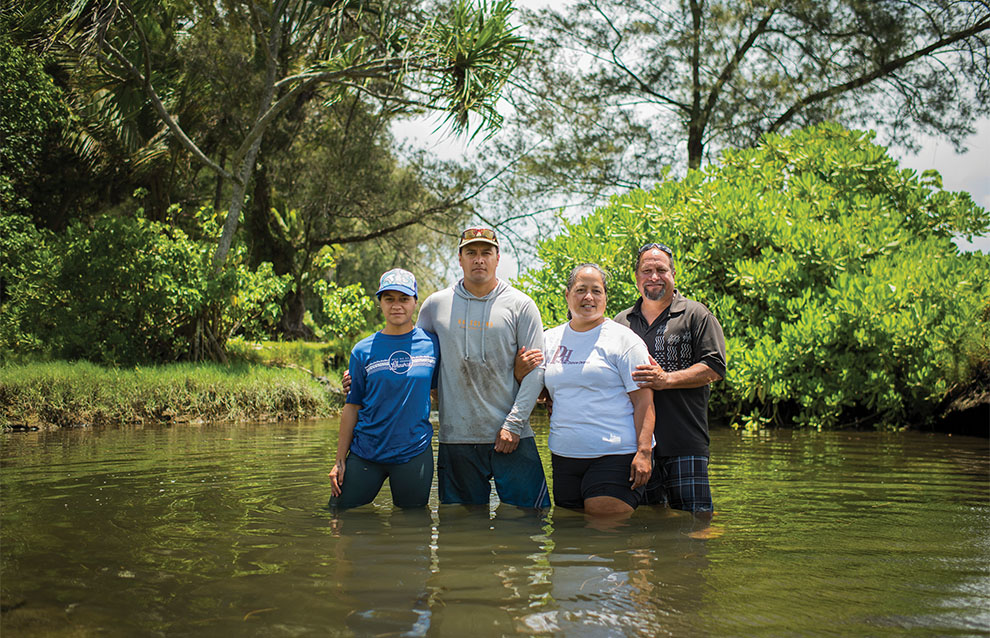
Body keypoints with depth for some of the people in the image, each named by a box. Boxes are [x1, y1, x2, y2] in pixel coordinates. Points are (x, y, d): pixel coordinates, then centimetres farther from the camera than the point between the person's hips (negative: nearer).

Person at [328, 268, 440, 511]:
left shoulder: (431, 344, 0)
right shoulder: (363, 351, 0)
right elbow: (352, 407, 3)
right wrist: (340, 461, 1)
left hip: (414, 452, 0)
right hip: (366, 452, 0)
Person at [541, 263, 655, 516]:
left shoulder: (623, 339, -1)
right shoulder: (551, 339, 14)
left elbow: (643, 401, -5)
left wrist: (644, 451, -15)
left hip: (616, 457, -5)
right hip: (564, 457, 5)